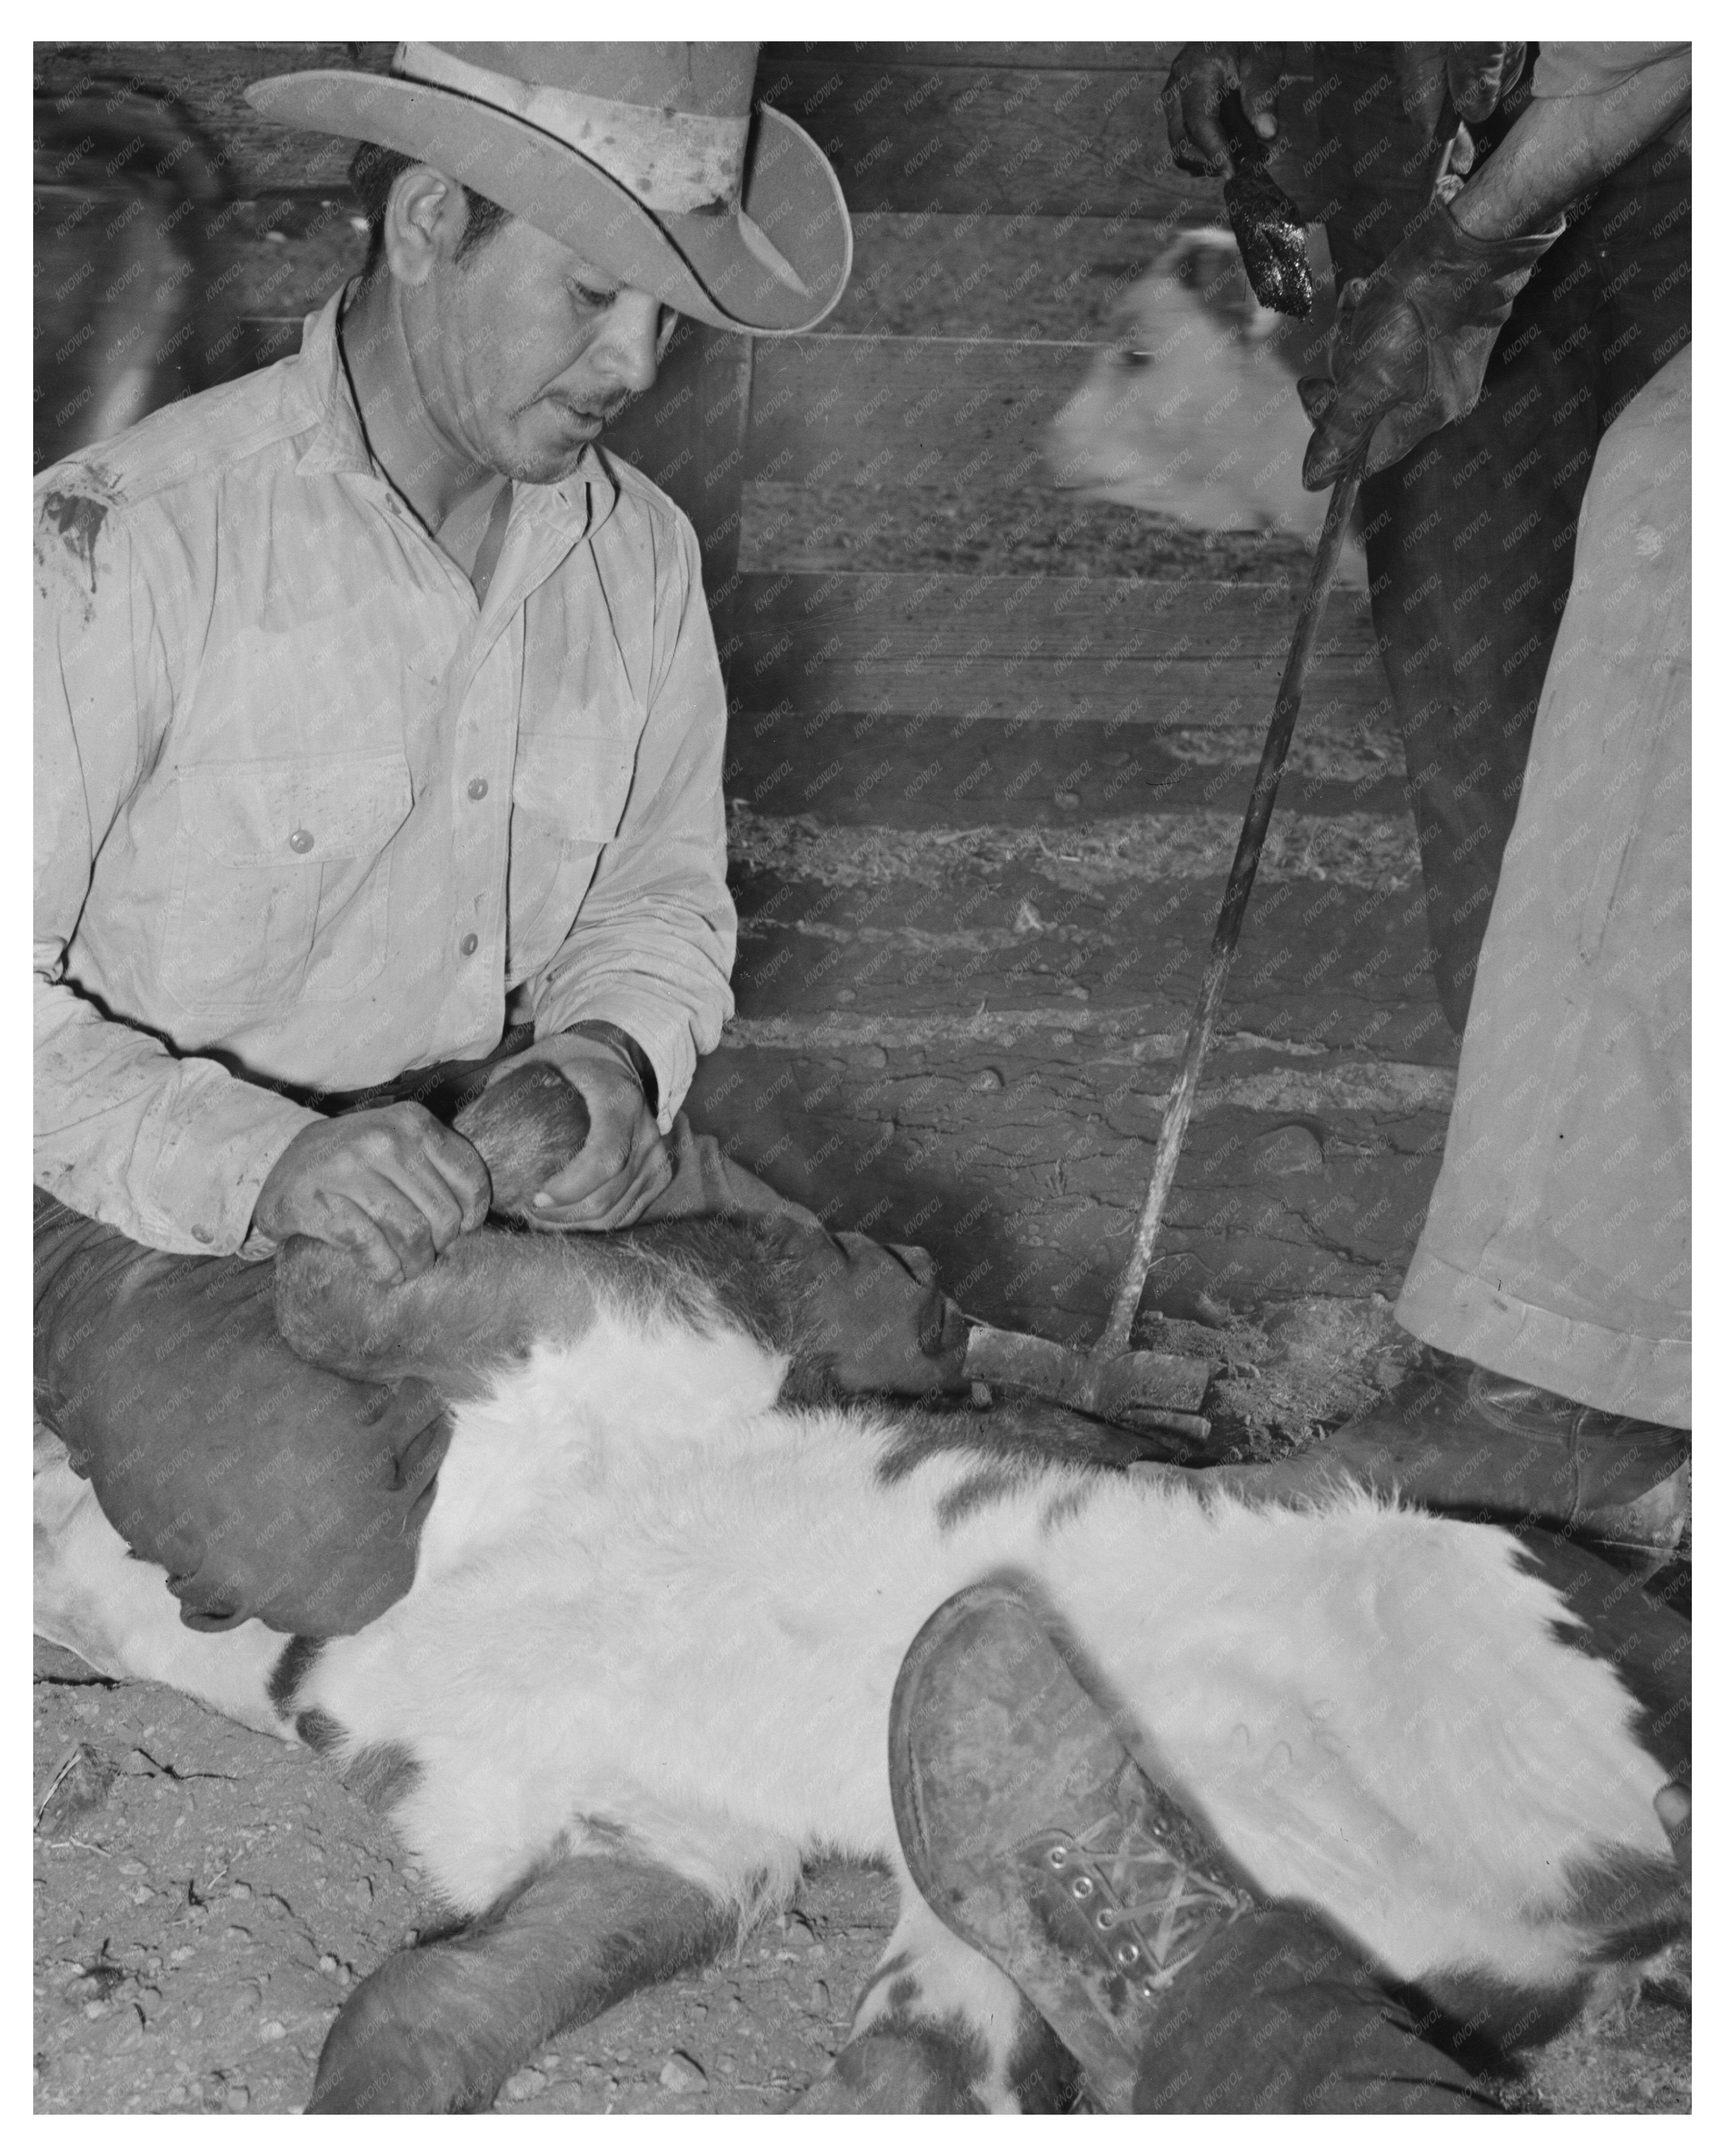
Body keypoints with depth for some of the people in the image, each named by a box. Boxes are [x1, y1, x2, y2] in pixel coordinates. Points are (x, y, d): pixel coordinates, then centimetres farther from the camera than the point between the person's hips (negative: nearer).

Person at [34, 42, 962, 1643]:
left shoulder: (637, 551, 2)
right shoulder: (130, 545, -19)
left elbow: (665, 896, 12)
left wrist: (615, 1057, -10)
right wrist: (258, 1165, -32)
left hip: (505, 1135, 6)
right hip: (162, 1195, -5)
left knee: (883, 1342, -8)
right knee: (319, 1519, -32)